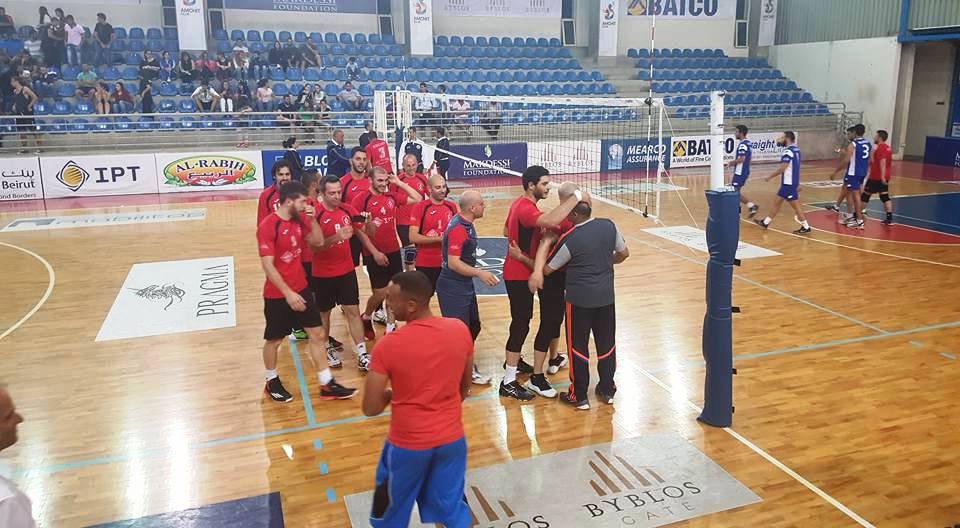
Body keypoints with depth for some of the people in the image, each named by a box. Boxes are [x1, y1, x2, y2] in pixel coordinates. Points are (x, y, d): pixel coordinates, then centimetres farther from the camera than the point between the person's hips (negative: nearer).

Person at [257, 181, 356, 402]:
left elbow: (318, 242, 11)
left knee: (318, 334, 6)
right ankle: (272, 382, 33)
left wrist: (312, 219, -6)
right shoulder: (267, 226, -20)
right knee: (274, 340, 11)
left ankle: (327, 385, 13)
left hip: (301, 288, 7)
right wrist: (288, 293, -24)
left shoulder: (299, 219, 1)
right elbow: (268, 266, -22)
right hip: (277, 294, -7)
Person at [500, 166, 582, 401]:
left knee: (521, 320, 25)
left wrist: (532, 233, 8)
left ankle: (513, 361, 43)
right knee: (521, 324, -6)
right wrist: (576, 197, -35)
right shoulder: (526, 209, -26)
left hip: (519, 271, 10)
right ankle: (508, 383, 0)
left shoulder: (520, 203, 7)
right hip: (518, 275, -10)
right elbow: (551, 220, -46)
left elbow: (506, 231, 18)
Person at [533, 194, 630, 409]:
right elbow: (623, 253, 9)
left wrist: (546, 241, 2)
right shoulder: (609, 226, -5)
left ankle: (579, 396, 17)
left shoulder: (570, 240, -17)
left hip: (579, 300, -4)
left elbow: (546, 270, -8)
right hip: (606, 297, 5)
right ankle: (607, 390, 30)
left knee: (578, 347, 8)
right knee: (607, 344, 17)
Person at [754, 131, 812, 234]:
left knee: (795, 205, -2)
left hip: (788, 183, -10)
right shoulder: (795, 150, 11)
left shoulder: (788, 151, -19)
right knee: (777, 202, 15)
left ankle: (806, 227, 4)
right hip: (789, 182, 10)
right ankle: (765, 222, 24)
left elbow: (782, 169, -23)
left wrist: (769, 177, -13)